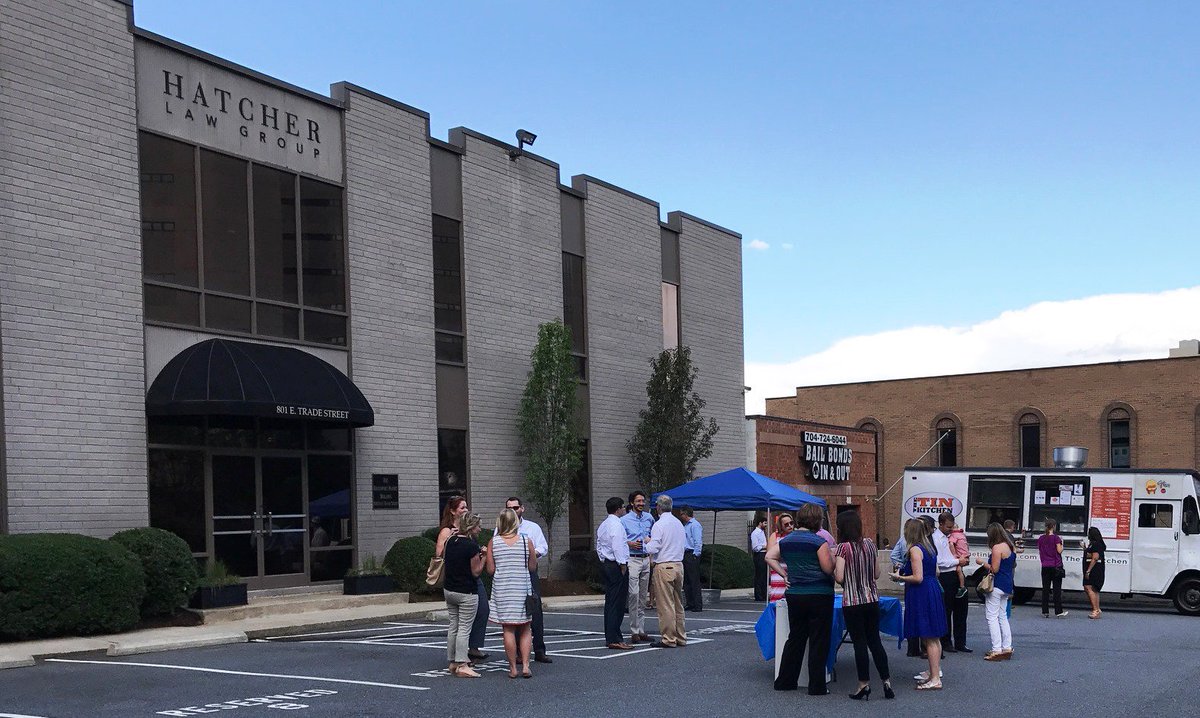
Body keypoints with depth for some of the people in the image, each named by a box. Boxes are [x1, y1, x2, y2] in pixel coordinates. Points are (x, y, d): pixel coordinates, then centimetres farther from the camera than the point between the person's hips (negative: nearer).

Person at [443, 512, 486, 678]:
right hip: (466, 593, -7)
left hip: (449, 590, 7)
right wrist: (484, 556, -3)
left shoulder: (450, 541, 4)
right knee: (464, 629, -4)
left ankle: (452, 662, 19)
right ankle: (462, 666, -4)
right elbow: (476, 572, -15)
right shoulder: (472, 546, -17)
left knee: (453, 626, 14)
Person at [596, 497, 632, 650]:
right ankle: (614, 639, -10)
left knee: (610, 601, 13)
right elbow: (618, 546, -21)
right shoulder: (616, 524, -14)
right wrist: (622, 564, -16)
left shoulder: (602, 525, 16)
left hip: (605, 563, 10)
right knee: (617, 603, -8)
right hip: (616, 565, -10)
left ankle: (610, 637, 17)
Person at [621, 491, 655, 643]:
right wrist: (630, 544, -16)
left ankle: (641, 630, 13)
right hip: (632, 560, -5)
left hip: (646, 560, 5)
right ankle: (634, 631, -9)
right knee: (634, 594, -13)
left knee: (643, 596, 8)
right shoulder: (624, 520, -3)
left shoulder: (649, 518, 11)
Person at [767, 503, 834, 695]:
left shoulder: (786, 540, 7)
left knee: (795, 638, 16)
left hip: (794, 595, 6)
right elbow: (829, 569, -12)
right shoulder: (819, 542, -12)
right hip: (819, 596, -6)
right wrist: (832, 556, 6)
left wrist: (784, 574, 6)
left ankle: (785, 681, 19)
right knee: (818, 641, 2)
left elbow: (769, 557, 6)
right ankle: (817, 685, 4)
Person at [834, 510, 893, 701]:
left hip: (853, 602, -5)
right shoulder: (870, 544, 4)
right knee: (875, 640, 13)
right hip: (872, 599, 5)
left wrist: (832, 569, 1)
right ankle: (887, 681, 14)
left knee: (860, 643, 2)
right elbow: (877, 574, 10)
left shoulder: (843, 548, -13)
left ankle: (864, 685, 6)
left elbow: (839, 578, -18)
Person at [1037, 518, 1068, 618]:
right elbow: (1059, 550, -9)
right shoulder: (1056, 538, -10)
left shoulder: (1041, 538, 4)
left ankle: (1045, 612, 5)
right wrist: (1061, 542, 6)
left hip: (1045, 566, 4)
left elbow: (1040, 552, 9)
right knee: (1057, 589, 2)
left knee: (1045, 589, 6)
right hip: (1056, 566, -4)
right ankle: (1058, 612, 3)